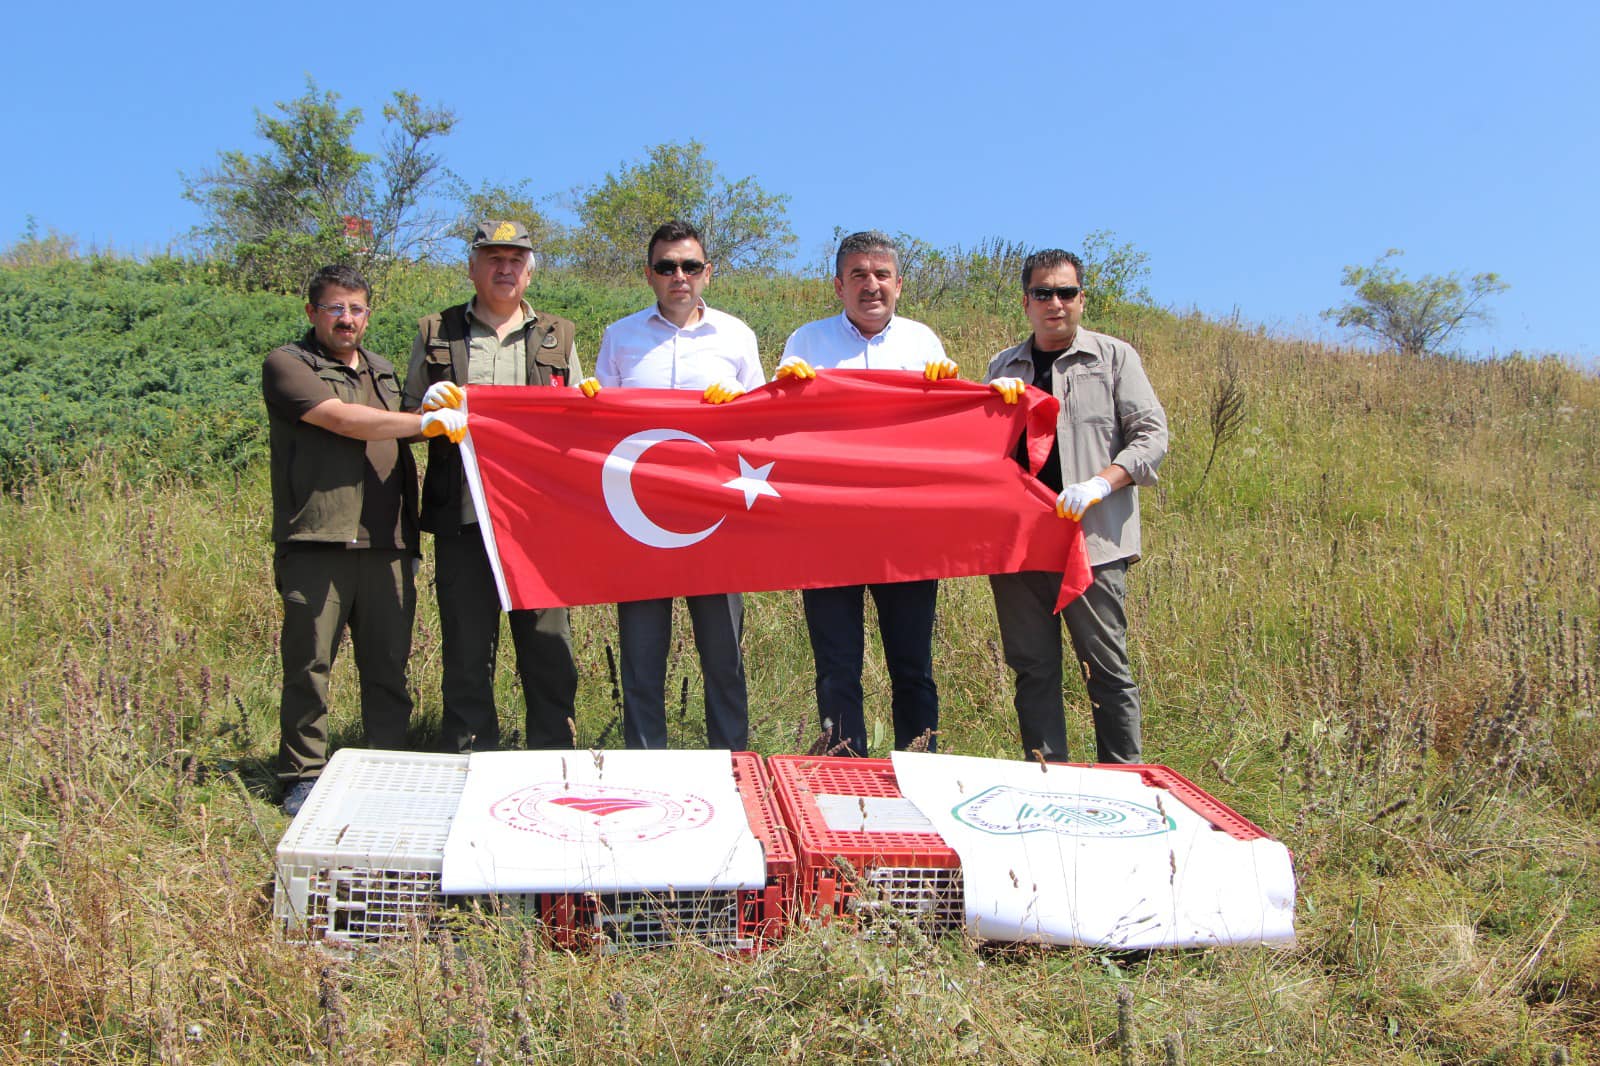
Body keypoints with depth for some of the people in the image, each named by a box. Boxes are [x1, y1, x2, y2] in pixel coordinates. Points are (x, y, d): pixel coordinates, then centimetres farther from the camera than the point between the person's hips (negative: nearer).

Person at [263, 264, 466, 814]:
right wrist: (426, 421, -12)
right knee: (309, 667, -1)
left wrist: (410, 537, 22)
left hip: (385, 546, 5)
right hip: (316, 544, -5)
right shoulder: (286, 365, 4)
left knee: (388, 667, 5)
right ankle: (303, 778, 10)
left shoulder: (383, 371, 24)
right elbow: (340, 419, -12)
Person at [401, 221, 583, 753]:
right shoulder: (435, 334, 13)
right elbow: (408, 421, 16)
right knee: (466, 649, 4)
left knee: (548, 647, 3)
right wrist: (429, 408, -6)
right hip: (463, 518, 0)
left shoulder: (558, 337, 16)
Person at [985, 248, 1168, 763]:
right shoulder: (1003, 369, 18)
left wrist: (1100, 483, -15)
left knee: (1107, 668, -1)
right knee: (1033, 668, 7)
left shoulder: (1114, 357, 7)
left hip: (1093, 540, -3)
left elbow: (1152, 434, 0)